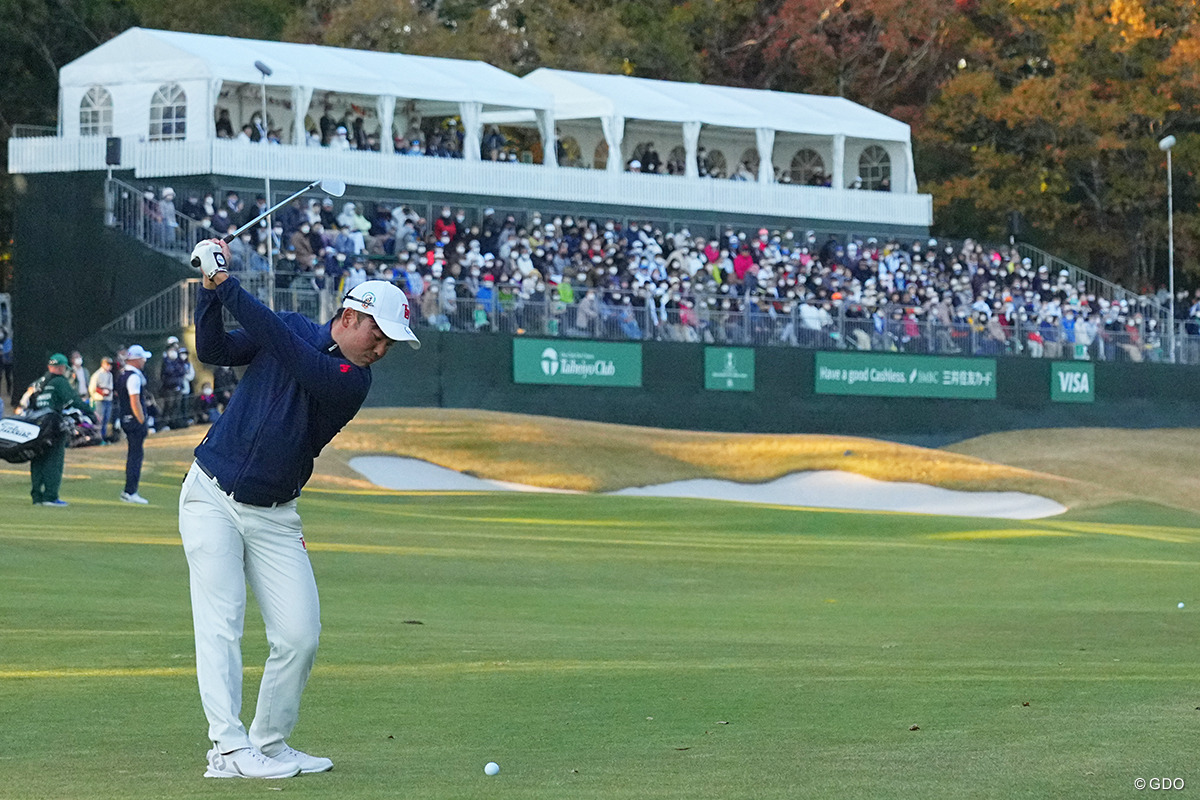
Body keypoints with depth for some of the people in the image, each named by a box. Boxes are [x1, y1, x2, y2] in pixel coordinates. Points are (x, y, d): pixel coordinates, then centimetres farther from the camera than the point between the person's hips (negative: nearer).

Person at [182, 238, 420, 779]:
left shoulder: (353, 381, -9)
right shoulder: (294, 329, -1)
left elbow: (285, 347, -22)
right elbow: (212, 351, -2)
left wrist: (227, 284, -25)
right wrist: (211, 288, -16)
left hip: (274, 517, 2)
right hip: (211, 498, -2)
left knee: (299, 635, -5)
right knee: (220, 623, -11)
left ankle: (269, 744, 10)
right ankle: (229, 750, -18)